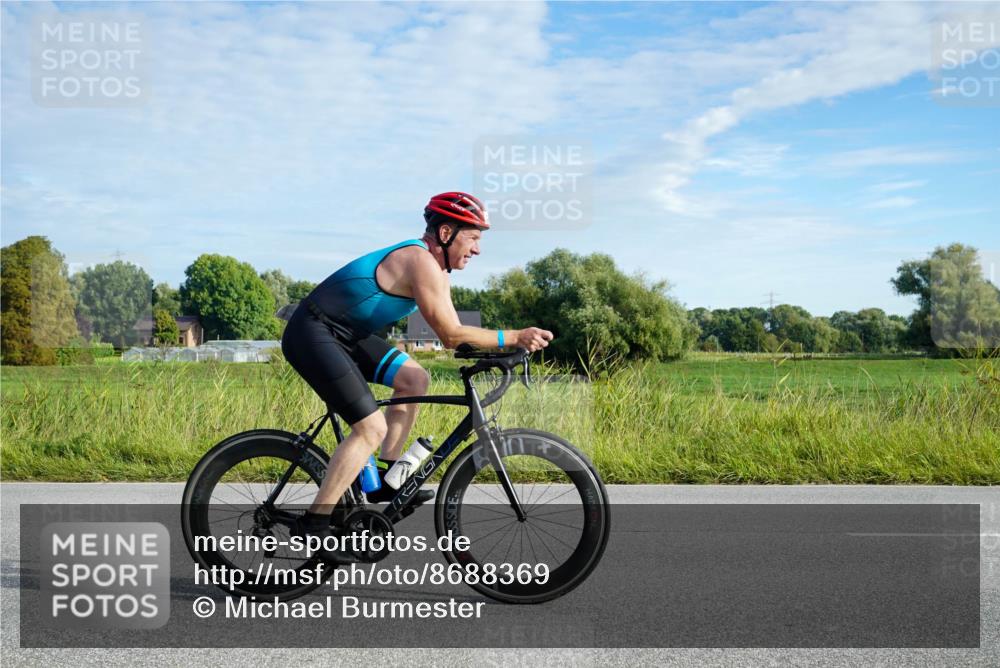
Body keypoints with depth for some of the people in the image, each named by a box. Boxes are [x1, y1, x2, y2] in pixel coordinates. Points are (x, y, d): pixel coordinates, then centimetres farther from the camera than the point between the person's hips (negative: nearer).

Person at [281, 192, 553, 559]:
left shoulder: (435, 269, 12)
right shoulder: (421, 261, -20)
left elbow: (453, 334, 10)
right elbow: (451, 336, -23)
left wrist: (515, 343, -1)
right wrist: (515, 337, -21)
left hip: (343, 333, 10)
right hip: (312, 335, -10)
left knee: (415, 380, 9)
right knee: (371, 428, -13)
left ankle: (385, 481, 12)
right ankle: (314, 522, -6)